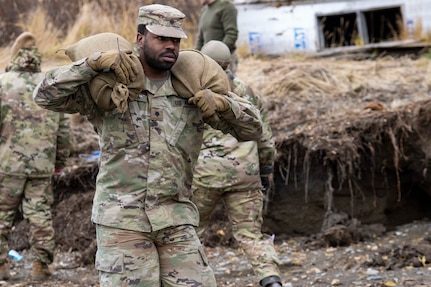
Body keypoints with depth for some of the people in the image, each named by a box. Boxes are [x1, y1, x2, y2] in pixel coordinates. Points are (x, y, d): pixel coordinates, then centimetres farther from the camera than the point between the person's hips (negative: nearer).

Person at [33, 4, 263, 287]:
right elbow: (47, 94, -8)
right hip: (121, 220, -3)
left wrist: (223, 104, -9)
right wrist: (96, 61, -17)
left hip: (177, 221, 3)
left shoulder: (192, 93, 9)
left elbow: (252, 128, 11)